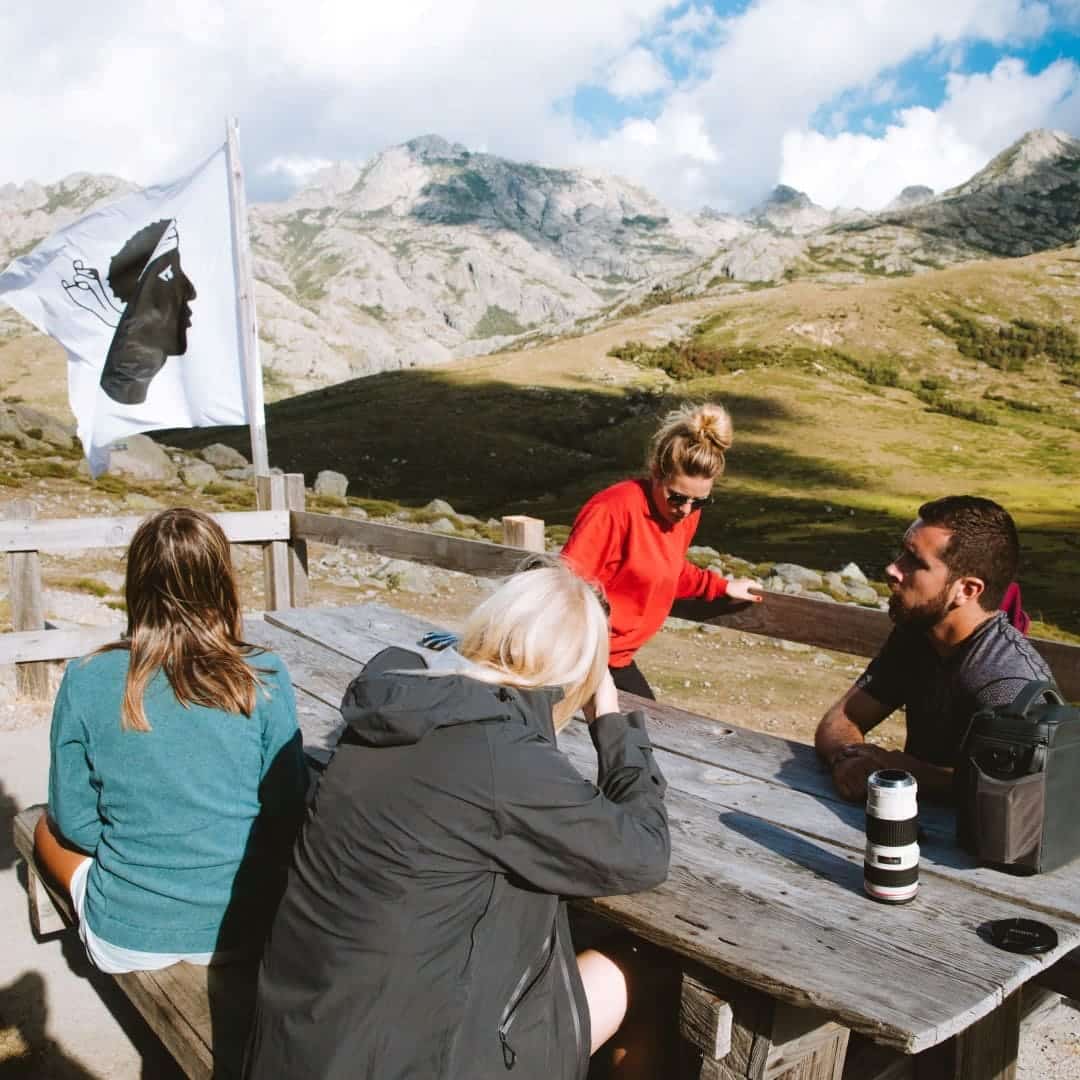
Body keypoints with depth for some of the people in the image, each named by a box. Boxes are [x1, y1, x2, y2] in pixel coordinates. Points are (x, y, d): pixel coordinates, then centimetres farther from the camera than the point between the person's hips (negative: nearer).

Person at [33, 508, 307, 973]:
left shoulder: (86, 681, -13)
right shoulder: (265, 679, -14)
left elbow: (74, 822, -4)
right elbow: (290, 812, -7)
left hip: (127, 940, -1)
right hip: (247, 927, 2)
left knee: (48, 827, 27)